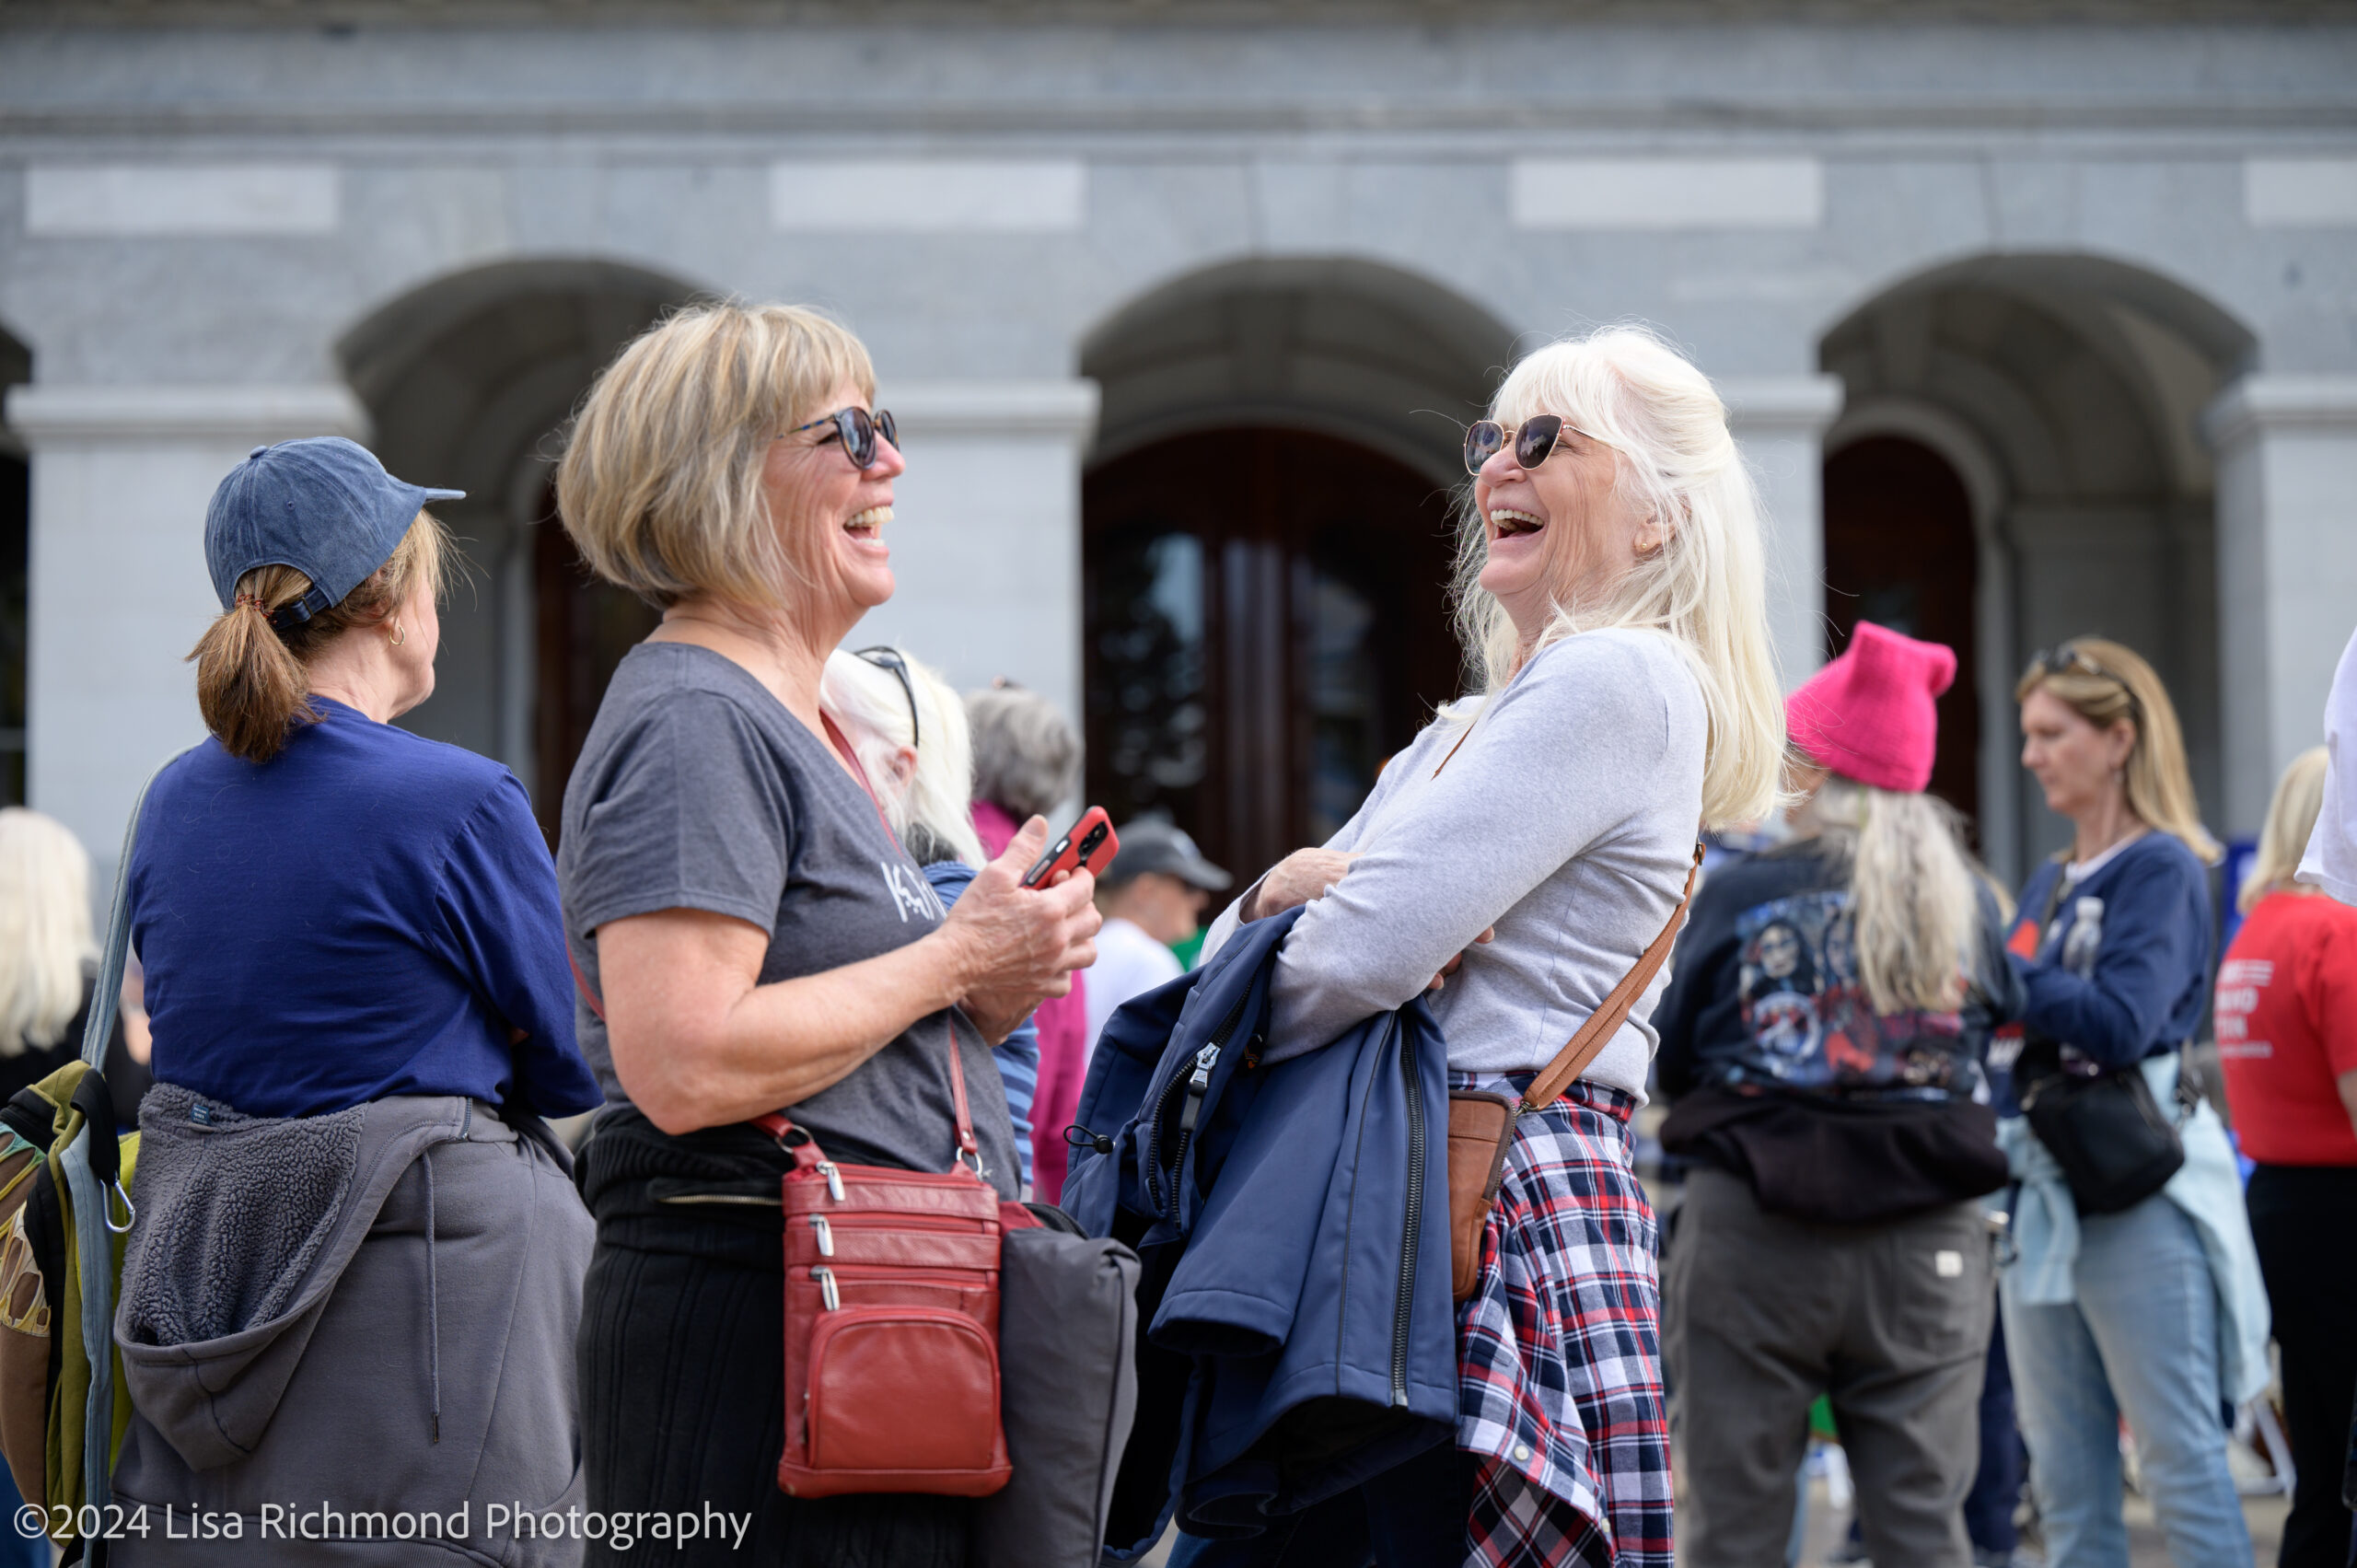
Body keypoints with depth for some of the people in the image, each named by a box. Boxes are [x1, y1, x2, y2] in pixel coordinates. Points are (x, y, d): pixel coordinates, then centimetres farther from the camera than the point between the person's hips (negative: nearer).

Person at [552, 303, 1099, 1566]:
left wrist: (986, 987, 9)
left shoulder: (789, 722, 21)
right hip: (749, 1321, -10)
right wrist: (953, 961, -13)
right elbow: (682, 1066, -24)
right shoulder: (693, 721, -12)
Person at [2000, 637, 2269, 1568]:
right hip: (2043, 1192, 8)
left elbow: (2119, 1025, -19)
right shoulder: (2050, 883, 17)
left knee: (2179, 1458, -5)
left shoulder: (2162, 869, -6)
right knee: (2064, 1474, 8)